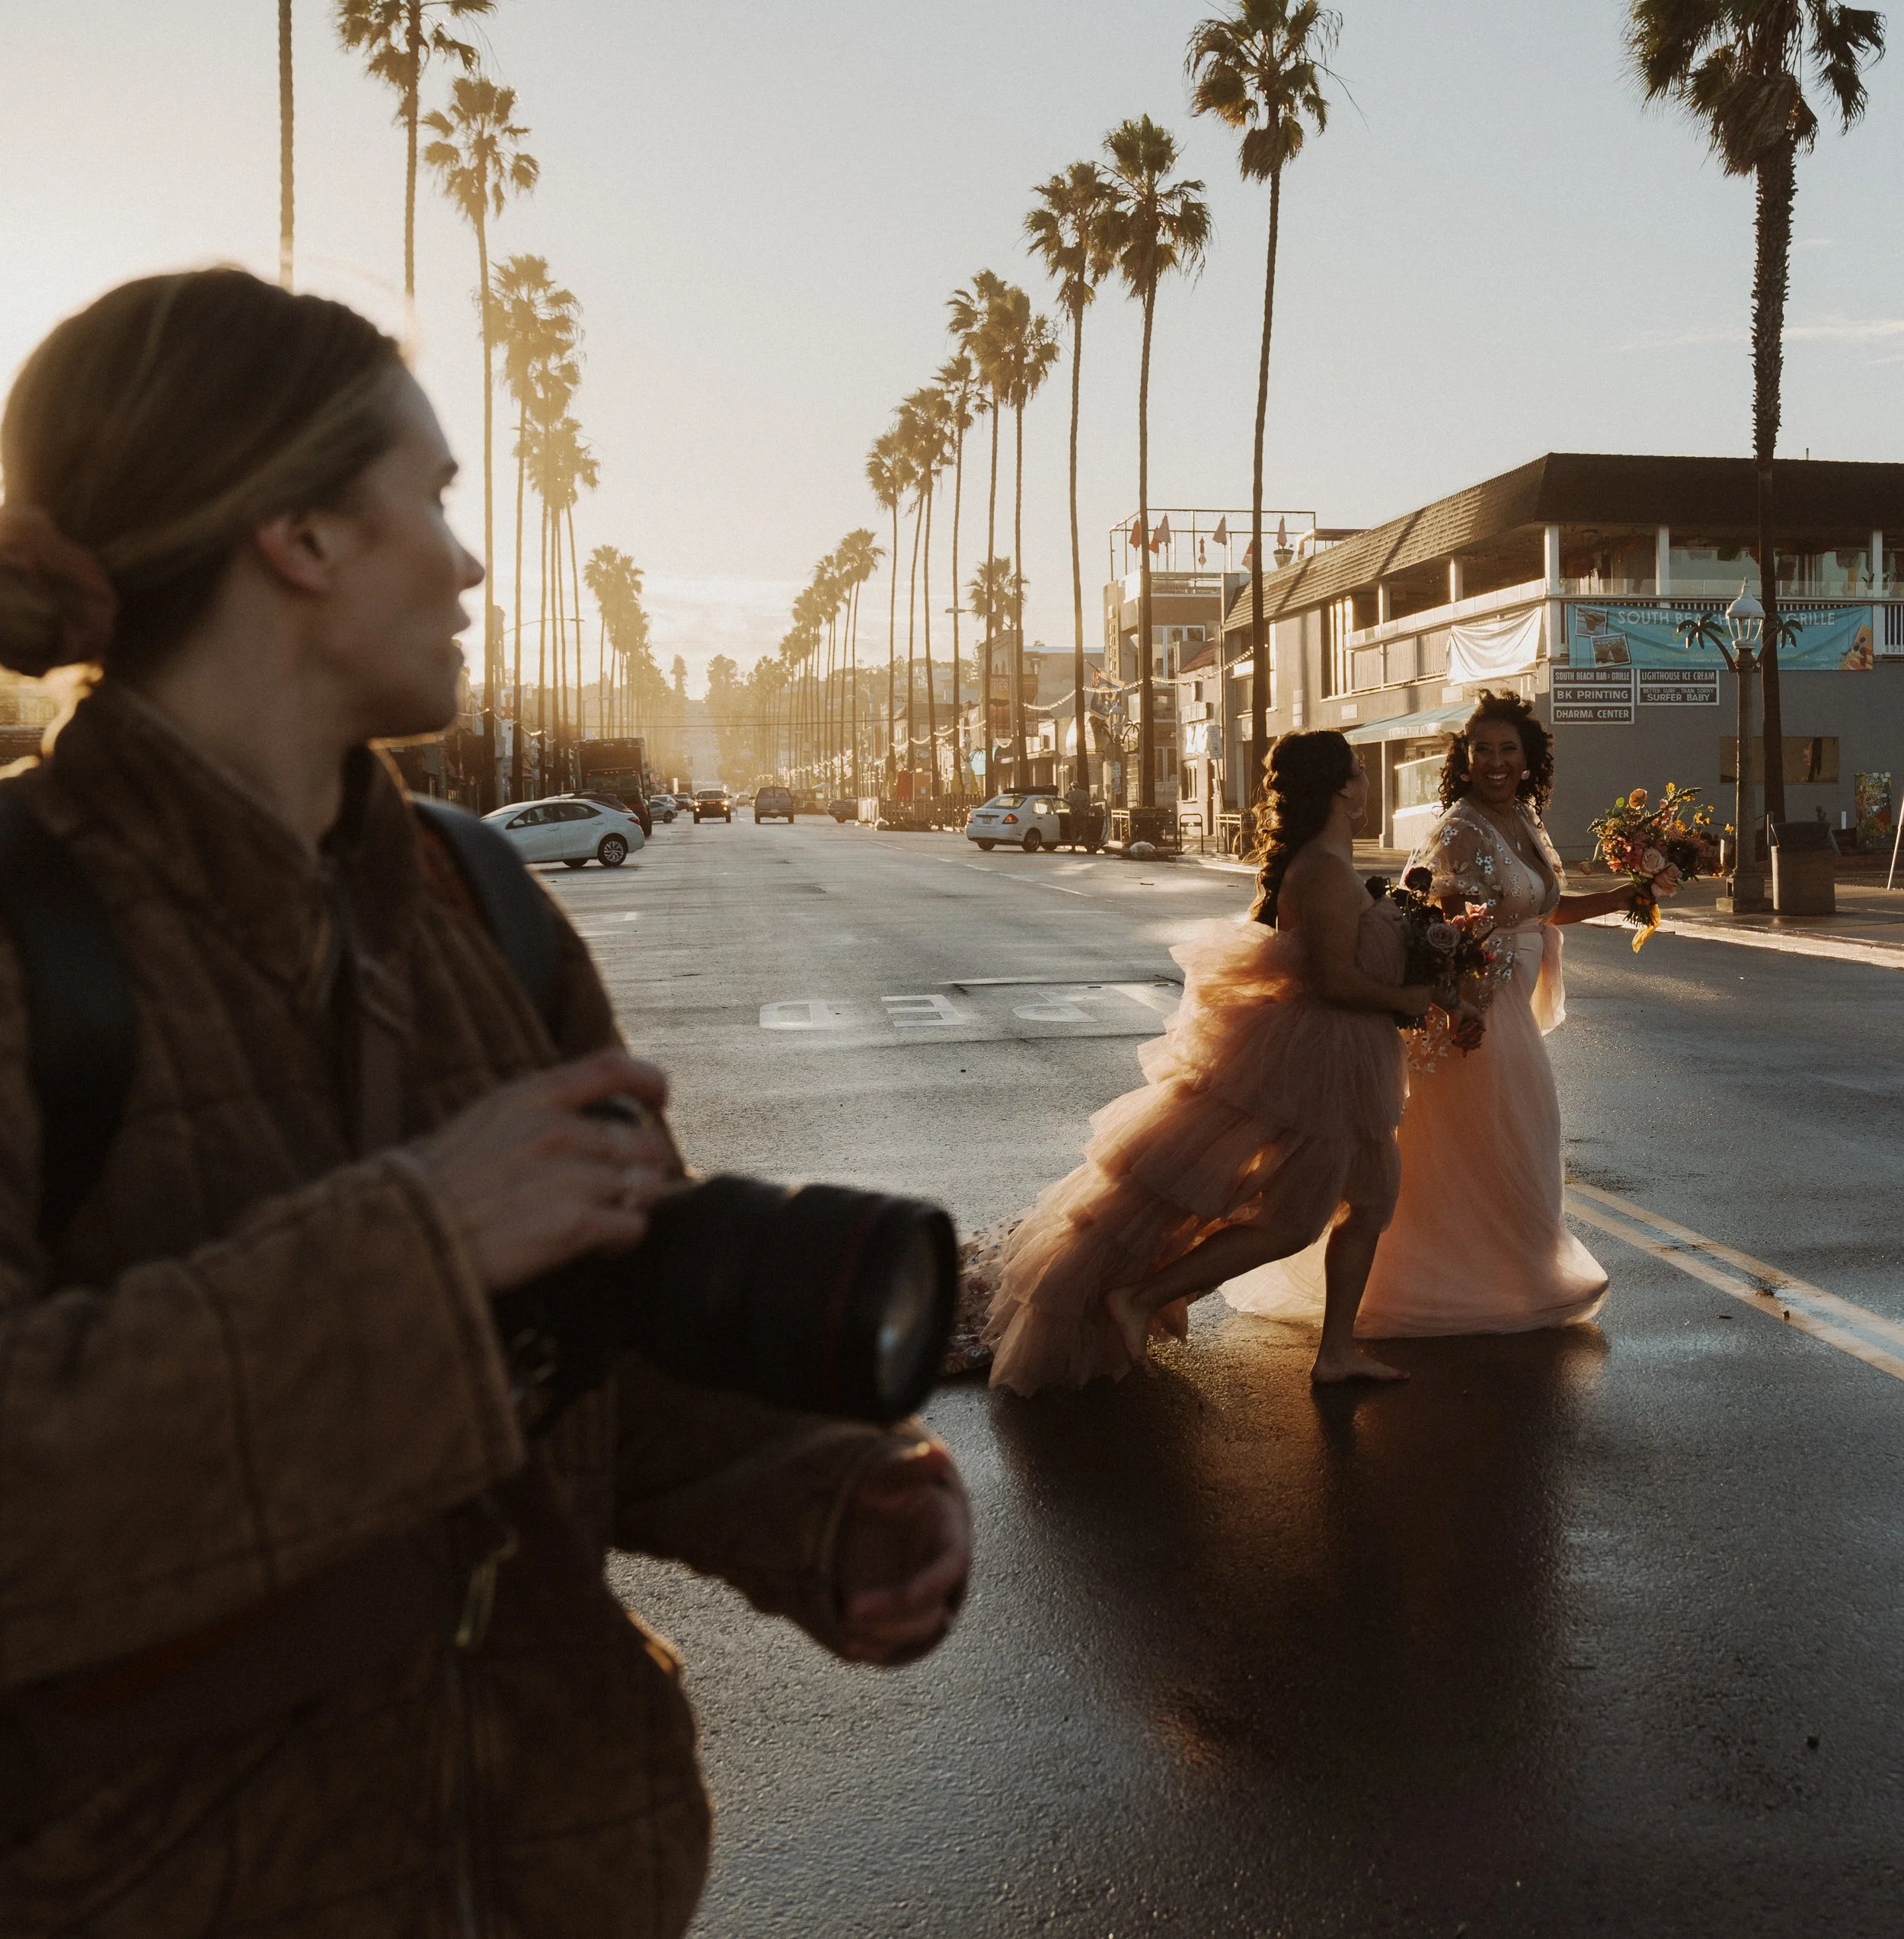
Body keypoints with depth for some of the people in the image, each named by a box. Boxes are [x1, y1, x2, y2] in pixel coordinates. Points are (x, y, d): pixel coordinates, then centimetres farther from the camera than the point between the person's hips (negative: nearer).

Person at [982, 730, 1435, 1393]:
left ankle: (1337, 1351, 21)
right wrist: (1406, 1000, -14)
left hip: (1342, 1060, 10)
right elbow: (1335, 978, -28)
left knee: (1369, 1200, 15)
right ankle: (1139, 1298, -1)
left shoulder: (1326, 861, 10)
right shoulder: (1326, 873, -23)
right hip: (1316, 1056, -10)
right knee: (1287, 1221, -6)